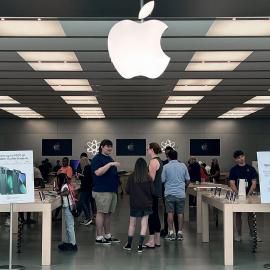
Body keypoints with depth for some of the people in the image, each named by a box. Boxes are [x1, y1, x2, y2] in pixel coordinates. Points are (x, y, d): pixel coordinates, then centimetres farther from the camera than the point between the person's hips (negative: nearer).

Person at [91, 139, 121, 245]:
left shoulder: (110, 158, 20)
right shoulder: (97, 158, -7)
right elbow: (98, 172, -21)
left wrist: (119, 173, 12)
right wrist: (110, 164, -25)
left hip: (112, 190, 9)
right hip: (102, 190, -9)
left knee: (108, 213, 12)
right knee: (101, 213, -6)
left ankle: (108, 236, 19)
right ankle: (99, 237, -1)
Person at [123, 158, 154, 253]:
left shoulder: (131, 178, -9)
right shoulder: (148, 178, -10)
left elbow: (127, 191, -4)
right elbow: (152, 192, -4)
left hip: (134, 205, 1)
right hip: (146, 205, 0)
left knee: (132, 224, 12)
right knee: (144, 224, 5)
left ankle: (129, 245, 22)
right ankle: (140, 246, 1)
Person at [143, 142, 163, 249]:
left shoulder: (154, 161, -15)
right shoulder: (159, 161, 16)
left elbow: (151, 178, -21)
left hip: (153, 191, -10)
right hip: (157, 191, 10)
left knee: (151, 215, -6)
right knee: (155, 215, 13)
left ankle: (151, 242, -4)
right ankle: (157, 240, 18)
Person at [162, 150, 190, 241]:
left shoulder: (166, 167, -4)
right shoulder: (183, 166, 4)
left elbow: (162, 180, -2)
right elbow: (188, 180, 8)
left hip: (170, 193, -2)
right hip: (181, 193, 2)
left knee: (170, 213, 3)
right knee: (180, 213, 6)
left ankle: (171, 233, 4)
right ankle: (180, 232, 8)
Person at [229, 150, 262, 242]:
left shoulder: (250, 168, 2)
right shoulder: (233, 170, 1)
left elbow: (254, 183, -1)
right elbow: (232, 184, -4)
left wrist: (248, 194, -12)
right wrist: (238, 194, -17)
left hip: (249, 195, 1)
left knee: (250, 214, 4)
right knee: (238, 214, 3)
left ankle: (252, 235, 13)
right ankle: (239, 235, 12)